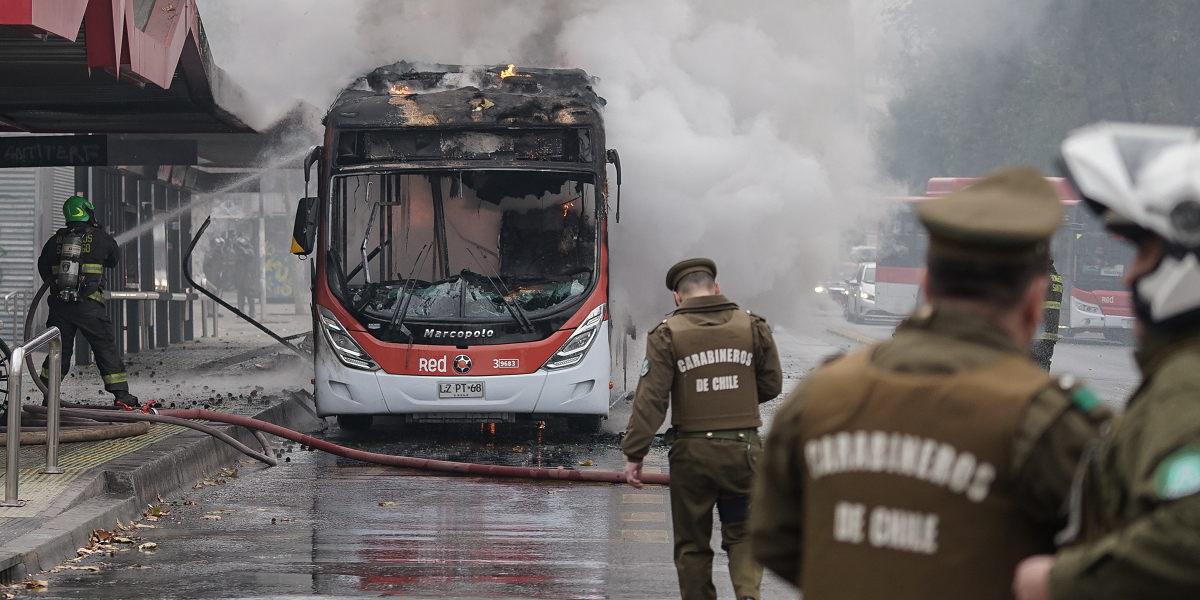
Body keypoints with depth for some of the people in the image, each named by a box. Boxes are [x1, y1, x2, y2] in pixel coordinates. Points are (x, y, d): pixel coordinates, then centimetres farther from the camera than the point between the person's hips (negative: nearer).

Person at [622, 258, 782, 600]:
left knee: (692, 545, 10)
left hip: (691, 453, -1)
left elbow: (650, 399, -10)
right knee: (742, 533, 11)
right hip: (743, 449, 2)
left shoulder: (667, 334, -5)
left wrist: (634, 454, -8)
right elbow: (772, 385, 8)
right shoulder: (752, 326, 2)